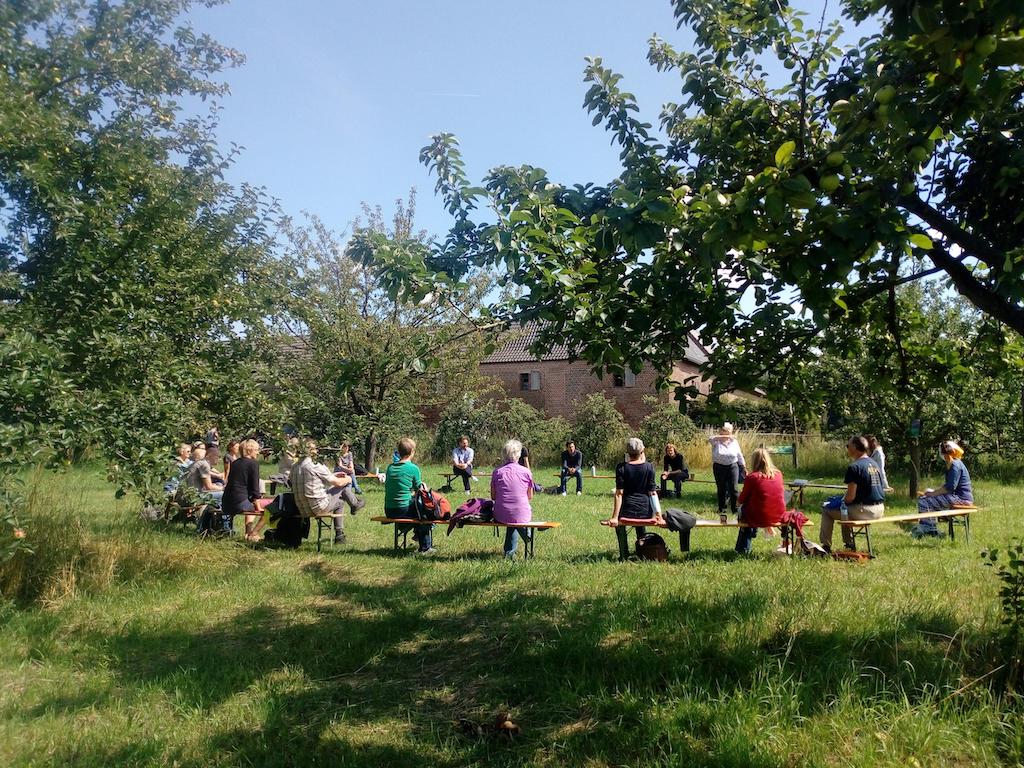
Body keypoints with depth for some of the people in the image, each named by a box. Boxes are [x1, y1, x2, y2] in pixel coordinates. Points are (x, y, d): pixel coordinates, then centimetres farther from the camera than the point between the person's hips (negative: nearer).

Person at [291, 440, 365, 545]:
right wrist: (348, 479, 15)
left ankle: (339, 535, 32)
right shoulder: (316, 467, -16)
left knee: (340, 502, 30)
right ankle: (355, 504, 34)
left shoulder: (294, 468, 6)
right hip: (318, 508, -7)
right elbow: (338, 482, -8)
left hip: (303, 510, 8)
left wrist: (333, 475, 26)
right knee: (344, 485, 9)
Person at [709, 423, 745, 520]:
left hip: (733, 467, 0)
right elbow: (710, 439, -29)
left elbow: (739, 456, 11)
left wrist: (744, 467, 11)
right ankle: (721, 510, 18)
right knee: (721, 489, 8)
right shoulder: (716, 442, -4)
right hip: (719, 468, 0)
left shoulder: (734, 441, 4)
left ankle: (736, 509, 2)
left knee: (733, 488, -6)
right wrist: (723, 437, -36)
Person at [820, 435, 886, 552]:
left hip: (864, 511, -9)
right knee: (846, 509, 34)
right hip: (879, 510, 9)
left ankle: (826, 546, 12)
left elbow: (851, 496, -18)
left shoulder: (854, 467, -15)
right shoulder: (875, 464, 12)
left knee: (827, 511, 8)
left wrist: (842, 502, 4)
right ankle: (849, 544, 36)